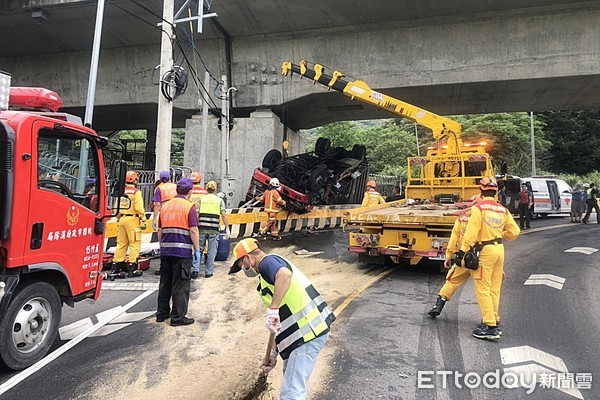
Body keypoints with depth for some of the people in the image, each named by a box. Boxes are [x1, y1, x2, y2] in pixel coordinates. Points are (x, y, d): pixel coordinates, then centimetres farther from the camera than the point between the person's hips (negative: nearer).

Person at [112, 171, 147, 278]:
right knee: (134, 243, -3)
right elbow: (139, 208, -15)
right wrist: (143, 220, -10)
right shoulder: (136, 192, -9)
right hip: (132, 219, -7)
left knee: (121, 243, 15)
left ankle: (116, 265, 19)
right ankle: (132, 268, -5)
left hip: (122, 219, 7)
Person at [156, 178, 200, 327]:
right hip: (182, 251, -6)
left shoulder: (165, 206, 12)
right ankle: (178, 317, 5)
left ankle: (162, 313, 25)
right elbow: (193, 230, -12)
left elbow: (160, 230, 15)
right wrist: (197, 250, -6)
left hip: (166, 251, 6)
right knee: (181, 285, 1)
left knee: (165, 283, 16)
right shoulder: (189, 207, -7)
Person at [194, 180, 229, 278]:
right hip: (214, 229, -1)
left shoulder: (201, 199, 6)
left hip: (202, 228, 1)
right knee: (212, 251, 8)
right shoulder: (219, 200, 5)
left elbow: (196, 214, 0)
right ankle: (208, 272, 12)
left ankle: (195, 270, 7)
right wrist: (227, 228, 0)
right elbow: (223, 215, -3)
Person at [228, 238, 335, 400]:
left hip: (308, 332, -11)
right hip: (310, 328, 11)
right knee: (290, 373, 31)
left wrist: (272, 310, -33)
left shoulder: (267, 262, -6)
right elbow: (282, 321, 26)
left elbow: (286, 274, -34)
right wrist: (274, 352, 29)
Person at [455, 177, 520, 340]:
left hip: (485, 250, -7)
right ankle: (494, 322, 26)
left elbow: (471, 233, -18)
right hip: (499, 249, 7)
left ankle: (491, 327, 0)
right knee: (494, 289, 16)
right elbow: (514, 231, 11)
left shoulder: (478, 208, -12)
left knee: (482, 289, -1)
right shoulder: (503, 210, 7)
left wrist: (462, 252, -16)